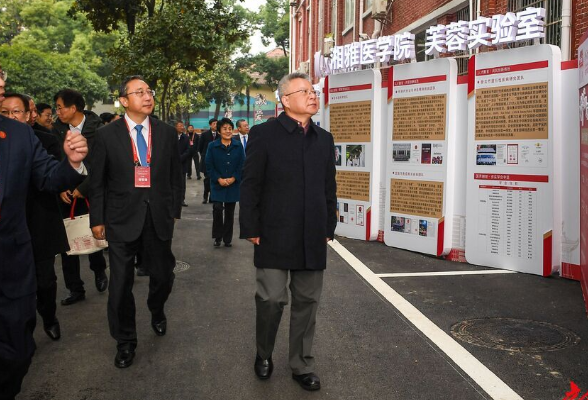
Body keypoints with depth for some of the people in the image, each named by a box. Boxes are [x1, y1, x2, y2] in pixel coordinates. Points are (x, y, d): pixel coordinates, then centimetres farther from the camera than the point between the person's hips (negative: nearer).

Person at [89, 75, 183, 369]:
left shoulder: (167, 133, 3)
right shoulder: (107, 135, -3)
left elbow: (176, 175, 9)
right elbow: (97, 182, 1)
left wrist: (175, 210, 7)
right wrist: (97, 219, 0)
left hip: (159, 217, 2)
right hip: (122, 219, -2)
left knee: (163, 275, 12)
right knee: (121, 284, 4)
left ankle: (157, 312, 46)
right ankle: (125, 340, 24)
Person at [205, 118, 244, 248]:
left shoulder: (238, 146, 1)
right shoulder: (212, 146, -2)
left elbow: (242, 165, 0)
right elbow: (209, 166, -3)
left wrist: (233, 178, -12)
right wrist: (219, 179, -14)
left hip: (233, 184, 2)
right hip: (217, 184, -1)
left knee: (230, 212, 8)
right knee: (217, 208, -13)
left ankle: (227, 239, 19)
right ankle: (217, 237, 5)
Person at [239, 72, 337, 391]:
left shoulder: (324, 139, 11)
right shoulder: (264, 134, -3)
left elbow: (329, 188, 14)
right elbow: (250, 186, -5)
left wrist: (328, 228, 10)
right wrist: (251, 229, -7)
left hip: (312, 239, 4)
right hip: (275, 236, -4)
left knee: (307, 302, 10)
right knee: (271, 299, 0)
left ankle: (302, 365, 26)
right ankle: (263, 354, 27)